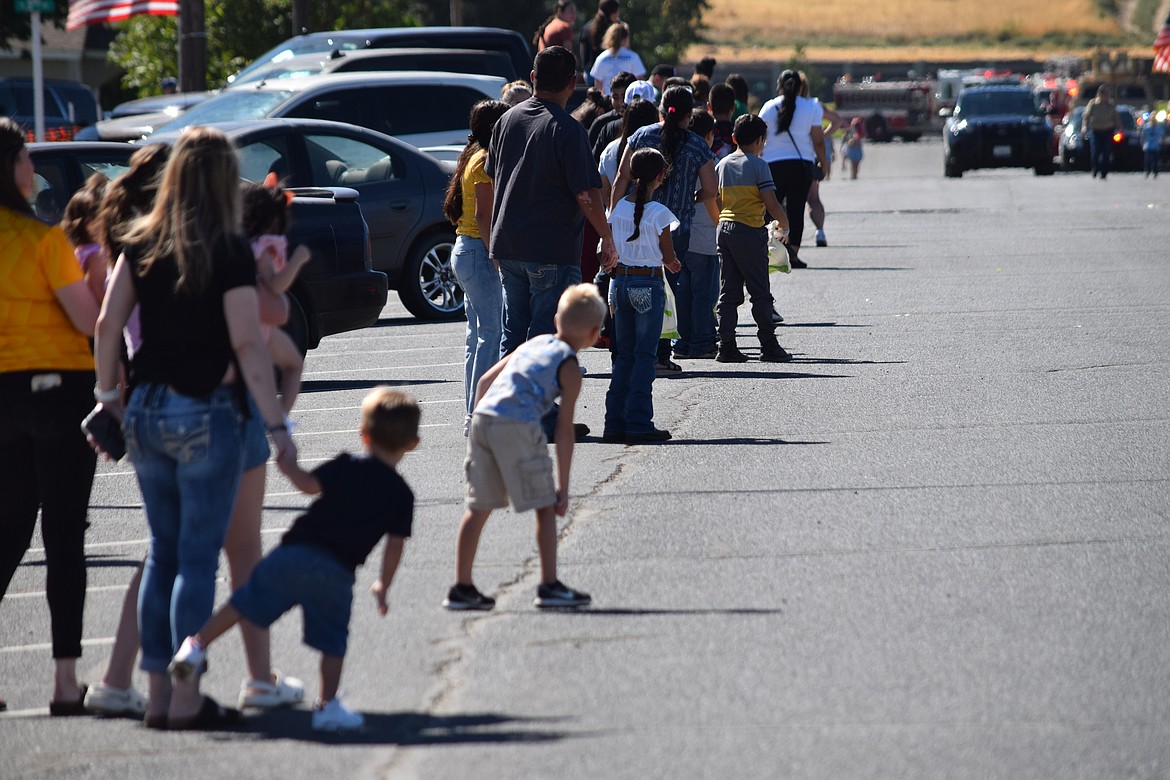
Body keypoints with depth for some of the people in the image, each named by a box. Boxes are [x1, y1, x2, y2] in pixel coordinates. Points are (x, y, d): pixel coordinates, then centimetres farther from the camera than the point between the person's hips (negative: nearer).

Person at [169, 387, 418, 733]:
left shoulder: (348, 467, 6)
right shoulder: (401, 494, 7)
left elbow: (310, 484, -7)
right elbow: (395, 545, 5)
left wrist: (287, 464, 10)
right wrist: (382, 587, 16)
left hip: (295, 552, 1)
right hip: (337, 574, -1)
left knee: (245, 603, 12)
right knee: (333, 641, 11)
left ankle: (199, 643, 6)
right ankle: (327, 706, 9)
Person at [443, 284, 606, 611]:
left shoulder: (532, 344, 24)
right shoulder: (570, 368, 5)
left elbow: (485, 381, 24)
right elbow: (564, 429, 2)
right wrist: (563, 486, 4)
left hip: (482, 419, 7)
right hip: (518, 426, -7)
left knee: (479, 507, 14)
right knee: (545, 506, 6)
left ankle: (462, 587, 17)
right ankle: (549, 586, 6)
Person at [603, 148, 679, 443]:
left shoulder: (618, 208, 3)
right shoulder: (658, 213, -12)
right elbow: (669, 258, -6)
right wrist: (673, 264, 15)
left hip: (620, 282, 5)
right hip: (648, 284, -5)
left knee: (625, 353, 12)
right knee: (645, 355, 1)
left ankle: (615, 423, 9)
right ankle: (638, 423, -2)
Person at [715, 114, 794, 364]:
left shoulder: (723, 164, 11)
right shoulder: (758, 165, -8)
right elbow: (771, 204, -11)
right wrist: (784, 223, 5)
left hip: (724, 230, 6)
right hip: (750, 231, -6)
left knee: (728, 292, 7)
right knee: (760, 292, 0)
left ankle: (726, 345, 3)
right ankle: (768, 345, -1)